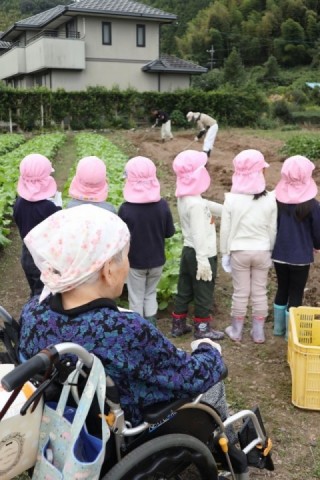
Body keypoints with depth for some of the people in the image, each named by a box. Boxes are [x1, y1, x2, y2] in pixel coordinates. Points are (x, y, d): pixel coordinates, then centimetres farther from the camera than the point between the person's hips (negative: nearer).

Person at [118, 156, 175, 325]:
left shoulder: (126, 209, -20)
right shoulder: (162, 205, -13)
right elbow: (169, 232, -2)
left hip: (135, 261, -3)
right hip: (157, 260, 3)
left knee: (136, 298, 15)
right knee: (151, 294, 23)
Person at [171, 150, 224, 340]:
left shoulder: (185, 197, 3)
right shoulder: (196, 204, -26)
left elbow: (206, 205, 17)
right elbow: (199, 235, -27)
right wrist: (203, 261, -26)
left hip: (188, 251, 9)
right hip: (202, 254, -9)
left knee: (184, 290, 18)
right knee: (204, 294, 8)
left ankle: (178, 325, 30)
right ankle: (202, 329, 23)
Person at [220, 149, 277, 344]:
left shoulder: (232, 198, -13)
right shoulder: (270, 199, -9)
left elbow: (225, 229, -6)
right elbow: (273, 229, 0)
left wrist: (225, 253, 6)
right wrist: (271, 251, 14)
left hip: (239, 252, -1)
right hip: (262, 251, 1)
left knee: (240, 293, 11)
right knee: (260, 293, 13)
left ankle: (236, 331, 25)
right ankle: (259, 332, 24)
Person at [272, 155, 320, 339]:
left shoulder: (277, 200, -8)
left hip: (279, 254, 4)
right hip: (301, 257, -4)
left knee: (282, 290, 20)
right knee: (296, 294, 9)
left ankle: (279, 327, 32)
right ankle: (291, 332, 19)